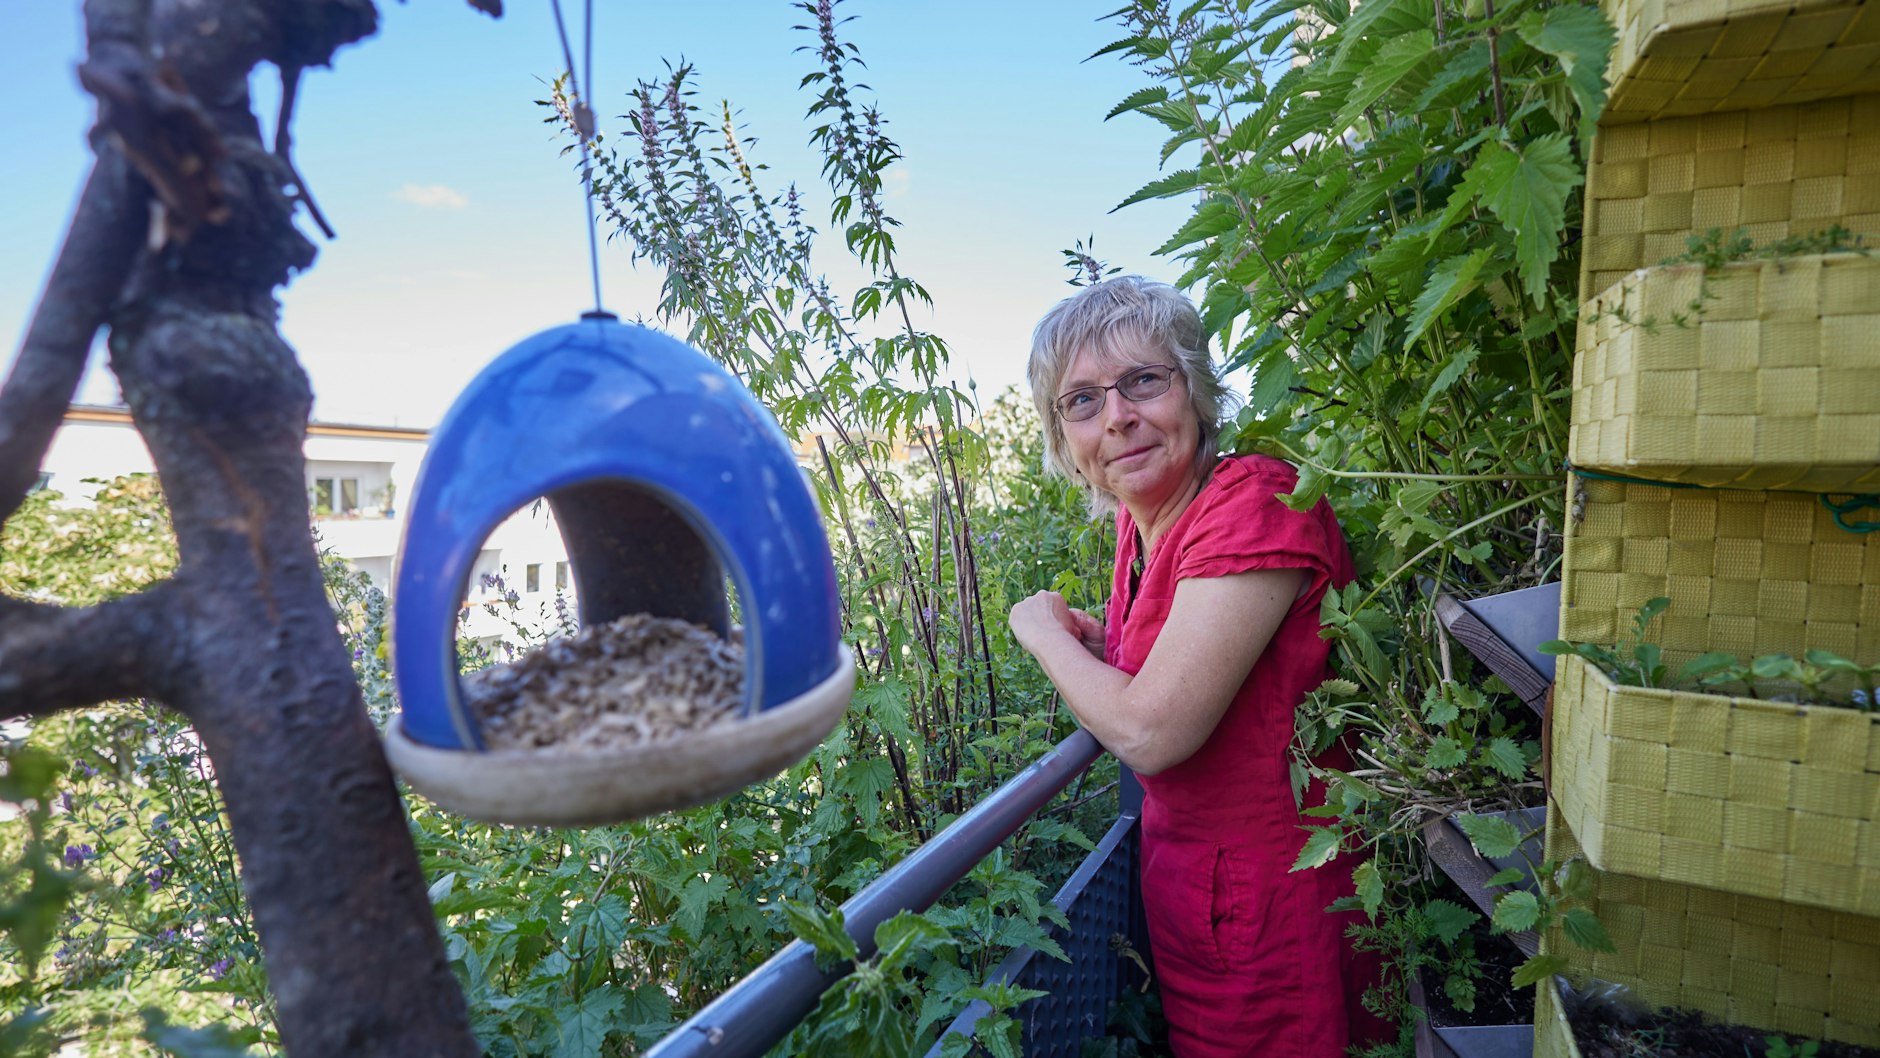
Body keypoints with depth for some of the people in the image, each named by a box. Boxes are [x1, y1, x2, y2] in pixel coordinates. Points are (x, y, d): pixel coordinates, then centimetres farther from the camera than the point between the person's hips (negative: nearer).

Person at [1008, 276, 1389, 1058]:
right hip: (1181, 872, 8)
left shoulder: (1255, 503, -26)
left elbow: (1150, 732, -30)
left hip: (1268, 904, -7)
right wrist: (1094, 641, -4)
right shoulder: (1141, 518, -1)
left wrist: (1046, 632, -14)